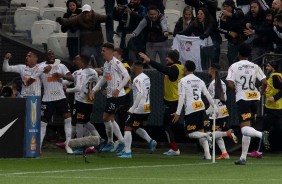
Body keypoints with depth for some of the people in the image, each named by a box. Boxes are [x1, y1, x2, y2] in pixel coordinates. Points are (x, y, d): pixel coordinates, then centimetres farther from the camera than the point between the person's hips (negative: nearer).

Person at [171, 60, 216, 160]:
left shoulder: (183, 81, -2)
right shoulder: (199, 81, 15)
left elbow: (181, 98, -9)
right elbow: (208, 95, 16)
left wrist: (178, 113, -8)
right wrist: (215, 108, 24)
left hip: (191, 109, -6)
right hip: (201, 107, 6)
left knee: (190, 133, -1)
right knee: (200, 131, 12)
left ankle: (207, 135, -28)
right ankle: (207, 154, 0)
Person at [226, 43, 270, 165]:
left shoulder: (234, 66, -2)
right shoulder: (255, 67, 6)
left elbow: (230, 84, -13)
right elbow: (264, 82, -1)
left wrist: (237, 90, 9)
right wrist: (262, 91, 20)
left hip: (242, 99, -5)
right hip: (255, 98, 5)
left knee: (245, 129, -11)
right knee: (247, 130, 12)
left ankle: (261, 134, -40)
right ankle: (243, 157, 12)